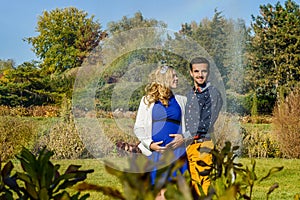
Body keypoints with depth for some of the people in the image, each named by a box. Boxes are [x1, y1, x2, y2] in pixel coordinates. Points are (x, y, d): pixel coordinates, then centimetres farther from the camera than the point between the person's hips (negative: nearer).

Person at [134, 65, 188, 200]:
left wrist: (184, 137, -6)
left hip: (177, 151, 1)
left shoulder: (181, 100, 12)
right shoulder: (147, 100, 7)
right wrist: (149, 144, -9)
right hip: (156, 152, -1)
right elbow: (138, 128, 5)